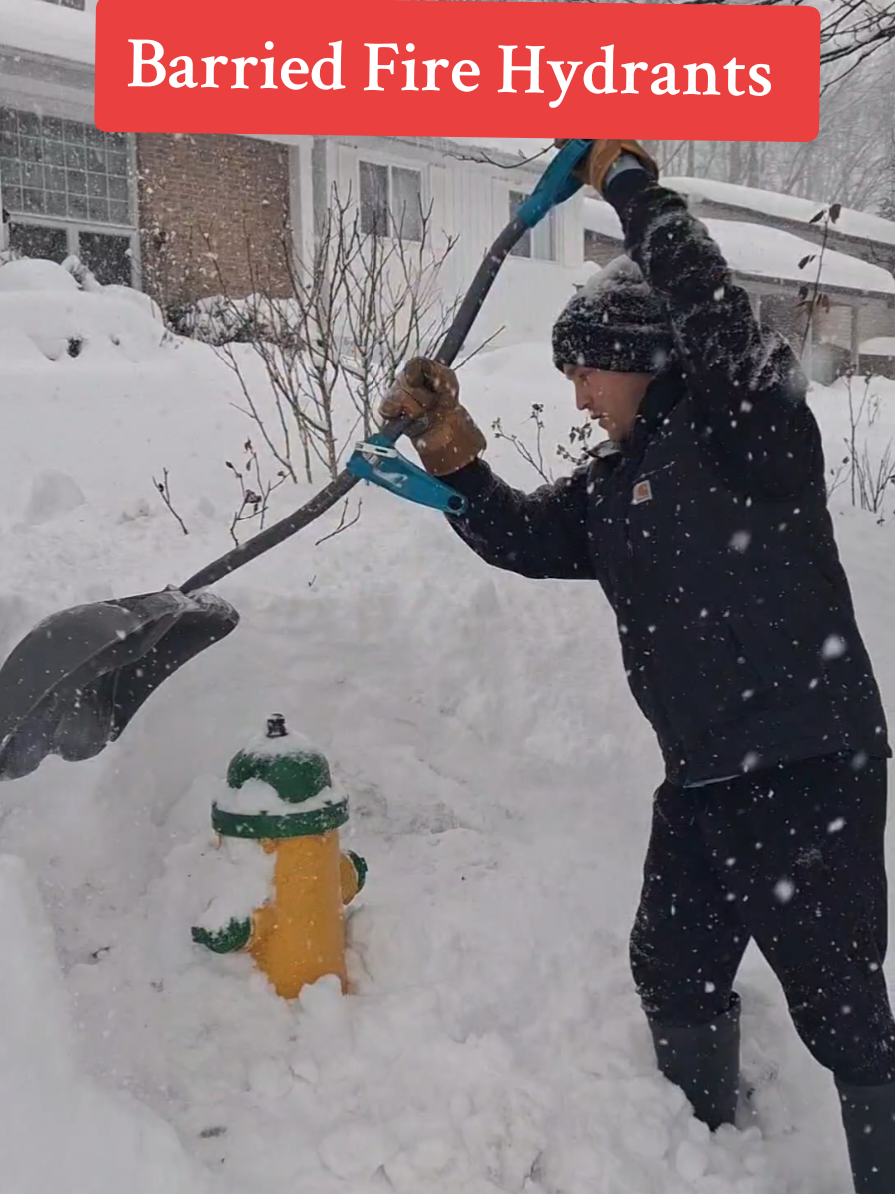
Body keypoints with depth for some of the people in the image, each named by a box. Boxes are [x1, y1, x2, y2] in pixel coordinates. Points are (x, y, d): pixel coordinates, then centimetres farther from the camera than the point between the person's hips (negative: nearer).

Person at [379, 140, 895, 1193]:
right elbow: (523, 538, 11)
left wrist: (631, 186, -17)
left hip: (809, 773, -9)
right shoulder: (615, 481, 13)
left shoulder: (745, 423, -10)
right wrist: (455, 459, -4)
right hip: (702, 780, 9)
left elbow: (716, 315, -26)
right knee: (674, 966, 21)